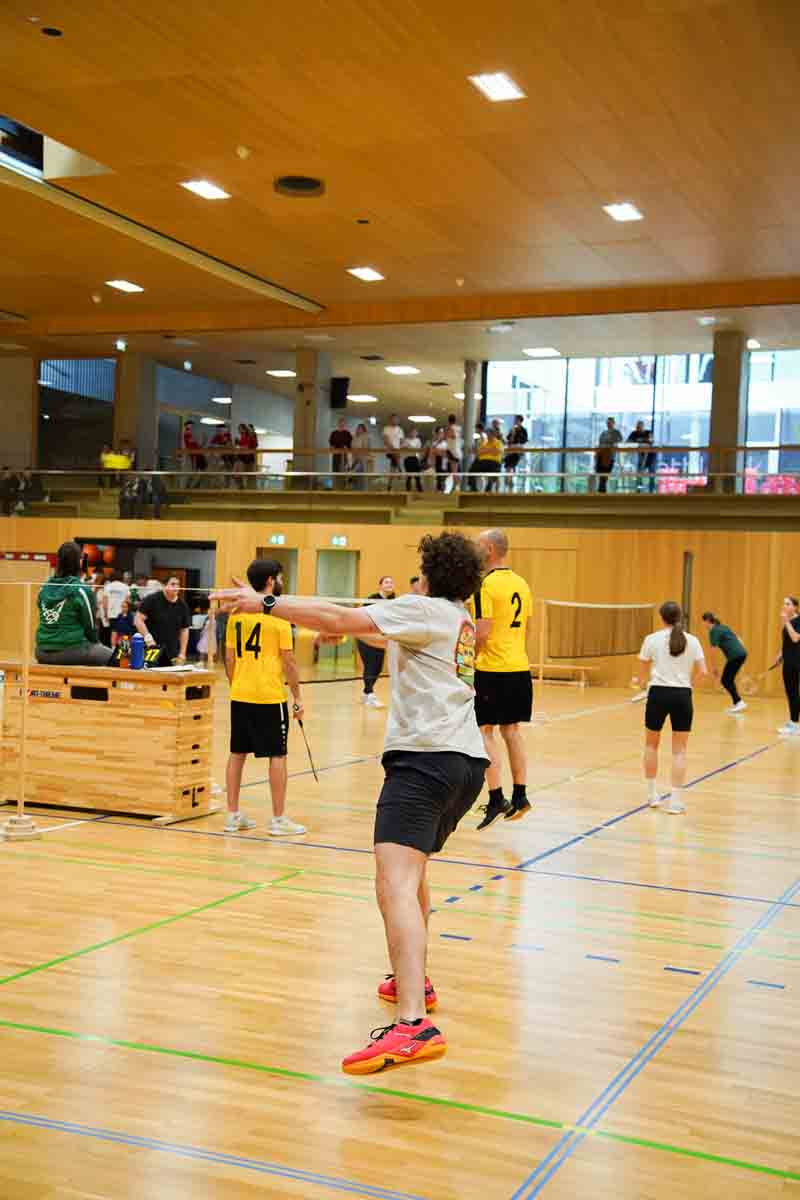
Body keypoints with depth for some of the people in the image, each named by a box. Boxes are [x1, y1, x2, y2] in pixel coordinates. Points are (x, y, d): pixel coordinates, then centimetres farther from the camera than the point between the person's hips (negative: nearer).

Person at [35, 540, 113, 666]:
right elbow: (90, 626, -5)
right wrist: (95, 641, 16)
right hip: (71, 651, -6)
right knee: (109, 655, 17)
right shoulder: (82, 590, -12)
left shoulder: (44, 589, 5)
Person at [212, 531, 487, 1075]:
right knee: (412, 869, 29)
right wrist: (345, 626, 39)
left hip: (425, 756, -10)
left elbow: (343, 619, -13)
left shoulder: (423, 609, -3)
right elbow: (377, 631, 39)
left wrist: (265, 603, -10)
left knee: (395, 884, -23)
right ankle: (414, 981, 44)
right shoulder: (461, 621, 22)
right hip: (469, 760, 10)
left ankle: (413, 1026, -39)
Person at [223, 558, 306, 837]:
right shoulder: (278, 614, -10)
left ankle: (233, 815, 17)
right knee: (277, 756, 2)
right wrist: (298, 697, -2)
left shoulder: (237, 613, 6)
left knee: (237, 754, 12)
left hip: (240, 696, 6)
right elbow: (288, 660, -10)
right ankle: (279, 819, 6)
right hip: (270, 697, -6)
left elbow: (229, 657, 9)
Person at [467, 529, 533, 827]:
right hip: (520, 668, 7)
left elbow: (481, 633, -18)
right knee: (512, 730, 13)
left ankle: (497, 799, -3)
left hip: (492, 669, -7)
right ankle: (520, 795, 16)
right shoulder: (521, 583, 11)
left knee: (486, 732, 0)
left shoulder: (485, 584, -13)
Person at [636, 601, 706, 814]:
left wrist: (640, 681, 29)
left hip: (658, 693, -1)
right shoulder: (692, 641, 2)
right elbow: (702, 671, -1)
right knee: (679, 750, 5)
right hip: (682, 695, 1)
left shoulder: (652, 639, -1)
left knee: (651, 745, 18)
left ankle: (652, 794, 22)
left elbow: (643, 672, 6)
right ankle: (675, 801, 0)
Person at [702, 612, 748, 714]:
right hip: (742, 653, 9)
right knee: (729, 680, 15)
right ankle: (735, 704, 14)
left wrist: (713, 667, -4)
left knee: (725, 680, -1)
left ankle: (739, 702, -7)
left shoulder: (714, 631, -5)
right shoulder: (723, 627, 22)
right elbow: (736, 640, 23)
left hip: (735, 655, -9)